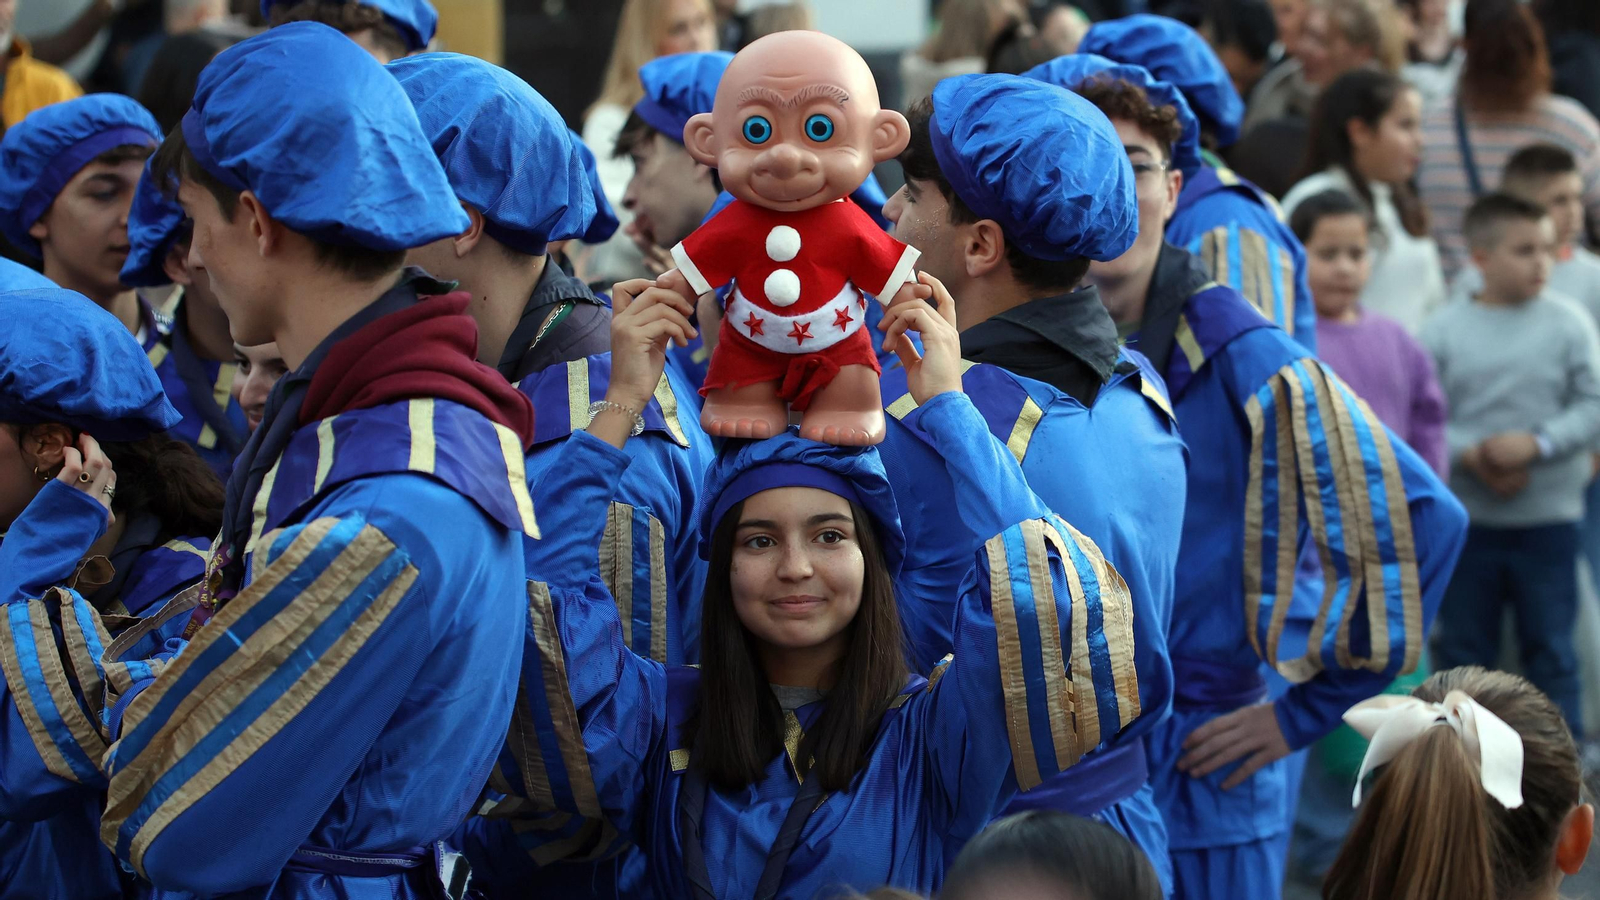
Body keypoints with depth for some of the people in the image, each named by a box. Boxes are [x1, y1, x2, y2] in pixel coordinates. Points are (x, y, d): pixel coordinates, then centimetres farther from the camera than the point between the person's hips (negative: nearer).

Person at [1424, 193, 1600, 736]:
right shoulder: (1445, 330, -3)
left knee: (1550, 648, 6)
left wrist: (1537, 443, -17)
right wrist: (1470, 454, -18)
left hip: (1549, 515, -1)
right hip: (1467, 518, 1)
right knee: (1463, 646, 11)